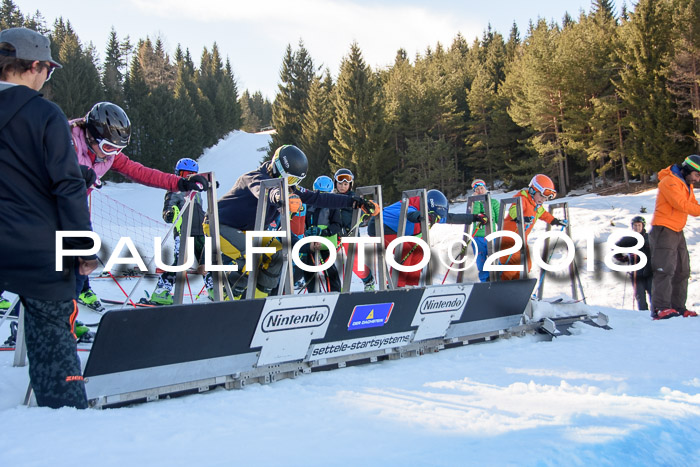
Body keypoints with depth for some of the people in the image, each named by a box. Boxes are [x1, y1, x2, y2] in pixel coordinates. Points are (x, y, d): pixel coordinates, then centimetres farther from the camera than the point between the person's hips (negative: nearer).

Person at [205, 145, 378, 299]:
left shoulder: (288, 187, 1)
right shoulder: (256, 178, -23)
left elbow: (317, 198, -2)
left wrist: (354, 202, -9)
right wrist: (281, 197, -72)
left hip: (247, 230, 9)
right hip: (220, 224, -9)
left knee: (277, 254, -4)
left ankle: (257, 298, 4)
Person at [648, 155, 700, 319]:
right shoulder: (670, 181, -12)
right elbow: (681, 204, -22)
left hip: (677, 231, 10)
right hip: (664, 230, -10)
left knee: (682, 270, 10)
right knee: (665, 268, -17)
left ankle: (678, 307, 15)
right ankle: (660, 307, -21)